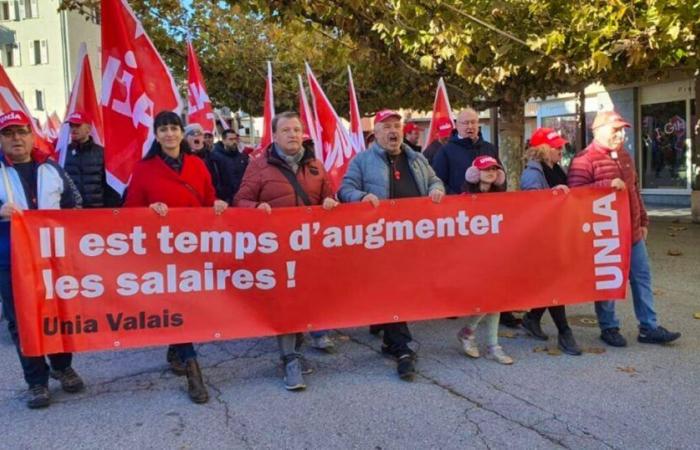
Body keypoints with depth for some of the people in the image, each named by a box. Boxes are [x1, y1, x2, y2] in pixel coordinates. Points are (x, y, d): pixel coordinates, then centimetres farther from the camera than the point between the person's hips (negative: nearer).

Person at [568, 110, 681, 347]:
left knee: (642, 277, 11)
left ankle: (649, 327, 21)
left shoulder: (624, 156, 14)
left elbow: (634, 191, 21)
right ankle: (609, 328, 19)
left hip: (632, 232, 8)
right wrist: (608, 184, -28)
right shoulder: (584, 160, -12)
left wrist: (643, 221, 20)